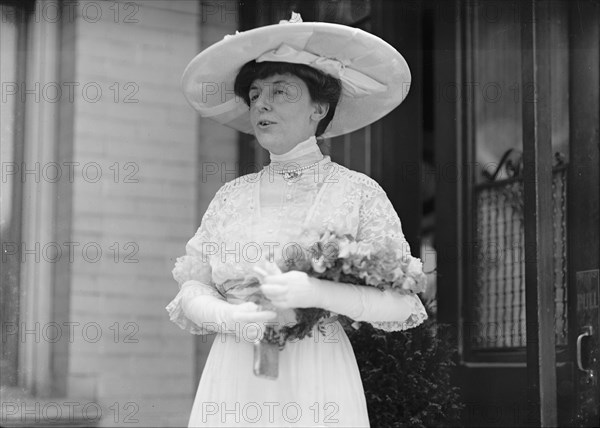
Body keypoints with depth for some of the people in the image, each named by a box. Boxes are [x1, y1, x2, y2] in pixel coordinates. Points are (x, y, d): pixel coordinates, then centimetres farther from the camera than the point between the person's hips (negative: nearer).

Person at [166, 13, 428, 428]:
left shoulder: (357, 191, -2)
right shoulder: (232, 196, 9)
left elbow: (401, 303, -8)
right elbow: (191, 289, 7)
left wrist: (315, 293, -22)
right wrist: (229, 317, -13)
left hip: (314, 381, -3)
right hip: (232, 382, 3)